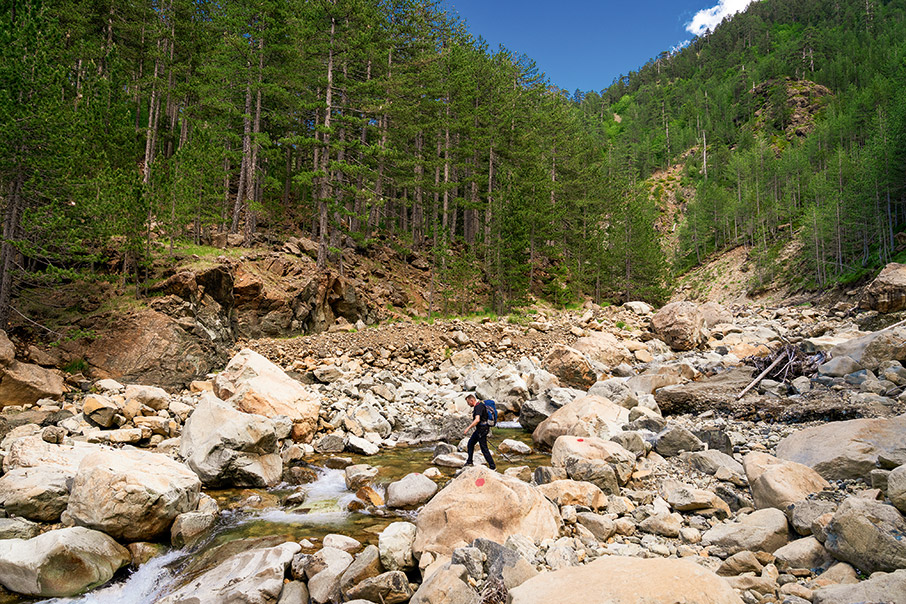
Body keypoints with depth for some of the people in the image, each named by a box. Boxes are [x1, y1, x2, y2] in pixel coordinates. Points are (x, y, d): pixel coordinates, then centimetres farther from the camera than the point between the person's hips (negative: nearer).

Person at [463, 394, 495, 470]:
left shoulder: (478, 407, -22)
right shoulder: (479, 405, 11)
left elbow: (477, 420, -34)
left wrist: (468, 428, -32)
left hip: (482, 429, -11)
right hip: (479, 429, 11)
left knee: (484, 449, -5)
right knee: (470, 443, 18)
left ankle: (493, 466, 2)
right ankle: (469, 461, 29)